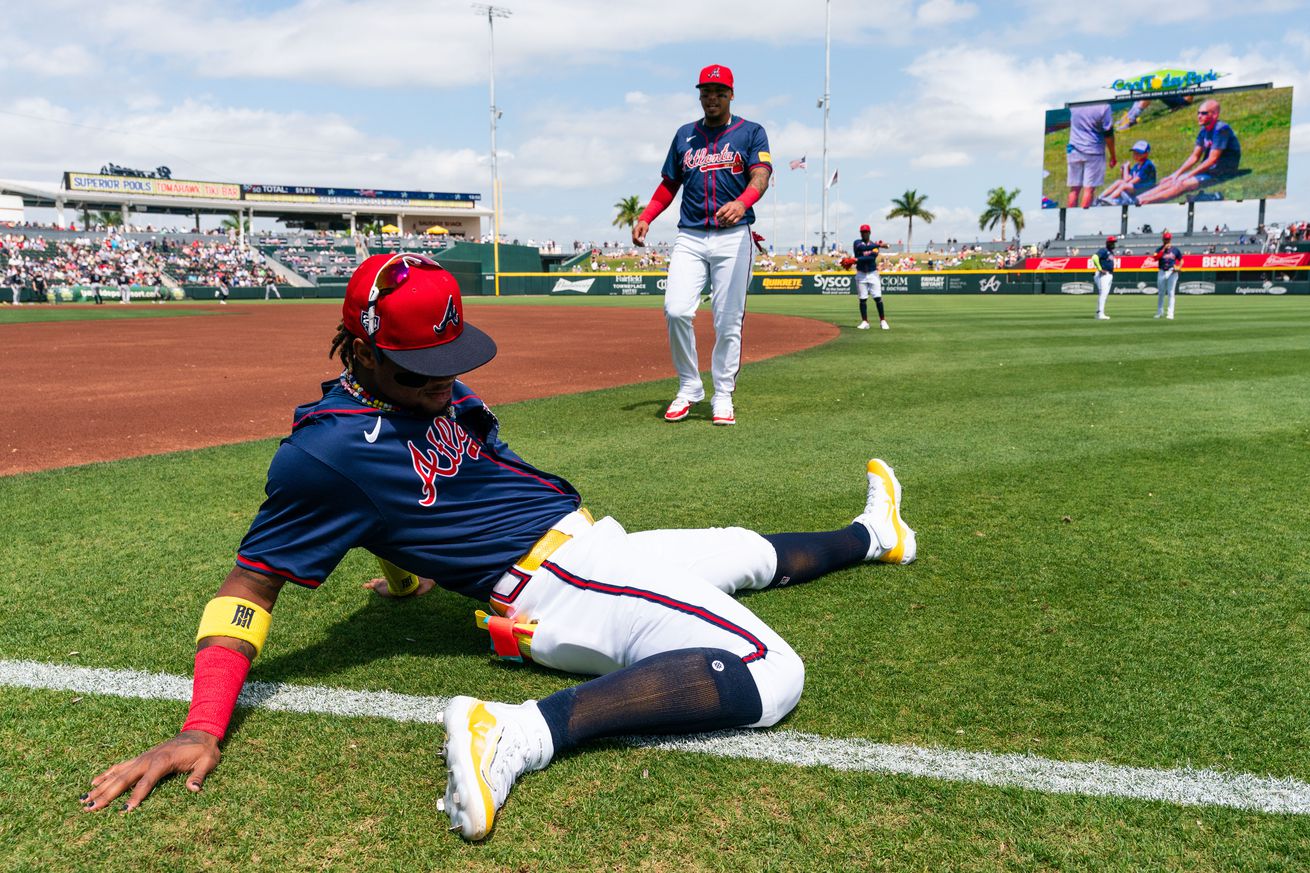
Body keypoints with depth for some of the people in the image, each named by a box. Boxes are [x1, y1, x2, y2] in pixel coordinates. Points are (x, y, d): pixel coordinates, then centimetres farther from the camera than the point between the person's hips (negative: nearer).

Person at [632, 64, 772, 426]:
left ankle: (723, 396, 10)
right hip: (689, 237, 2)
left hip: (732, 237, -2)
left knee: (728, 321, -2)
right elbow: (669, 185, 21)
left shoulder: (751, 132, 6)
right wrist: (645, 218, 4)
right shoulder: (685, 134, 17)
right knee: (676, 311, -14)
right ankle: (689, 388, 2)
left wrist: (741, 203, -33)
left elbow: (761, 174, -11)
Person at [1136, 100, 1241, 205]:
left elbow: (1212, 160, -21)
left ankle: (1145, 201, -33)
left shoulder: (1221, 129, -17)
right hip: (1208, 171, 9)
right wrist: (1177, 173, -4)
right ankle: (1138, 199, -13)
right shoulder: (1204, 131, 10)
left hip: (1222, 174, -9)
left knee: (1182, 184, -27)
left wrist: (1188, 175, -21)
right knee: (1167, 182, -4)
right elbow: (1194, 157, 10)